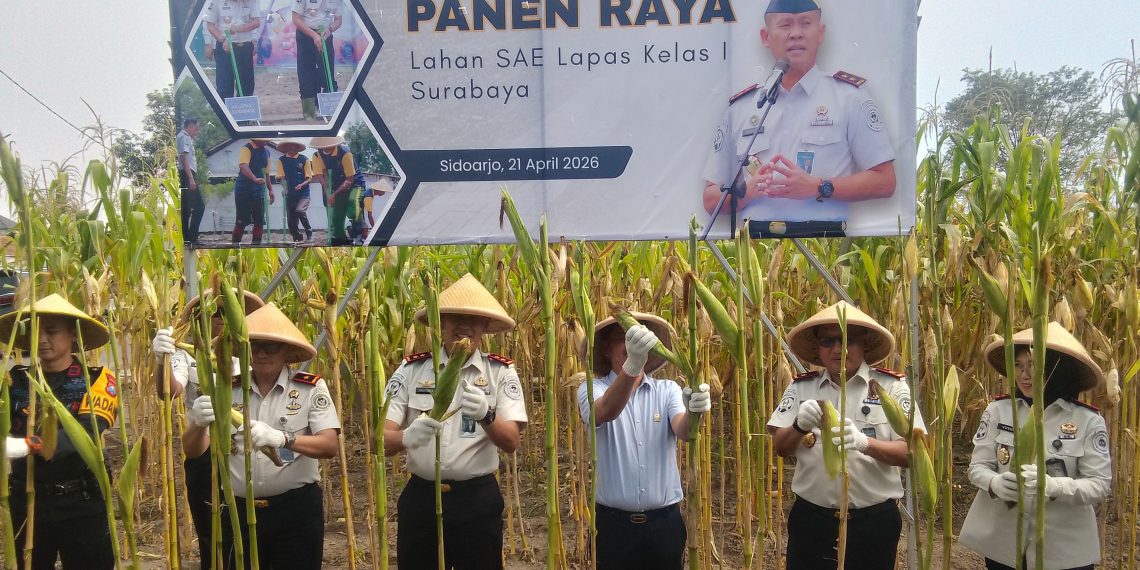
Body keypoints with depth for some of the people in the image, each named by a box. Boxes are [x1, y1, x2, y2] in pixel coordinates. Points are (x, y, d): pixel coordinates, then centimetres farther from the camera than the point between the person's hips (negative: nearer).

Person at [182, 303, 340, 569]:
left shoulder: (311, 388, -6)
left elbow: (329, 446, -15)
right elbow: (192, 451, -3)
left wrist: (282, 438, -32)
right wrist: (199, 423, -25)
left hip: (297, 508, -2)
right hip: (239, 510, 3)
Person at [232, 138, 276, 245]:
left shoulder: (266, 152, 12)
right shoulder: (247, 148, -11)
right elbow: (243, 166, -29)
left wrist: (270, 189, 19)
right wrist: (255, 179, -44)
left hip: (259, 190, 6)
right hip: (244, 189, -6)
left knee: (260, 221, 3)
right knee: (241, 221, -2)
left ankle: (256, 244, 10)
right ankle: (235, 244, 7)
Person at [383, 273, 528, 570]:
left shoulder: (501, 371, -3)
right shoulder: (411, 368, -1)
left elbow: (511, 442, -11)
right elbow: (381, 437, -8)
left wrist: (485, 415, -31)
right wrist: (407, 437, -30)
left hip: (478, 501, -1)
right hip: (420, 498, 1)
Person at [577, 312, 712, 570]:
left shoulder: (668, 390, 4)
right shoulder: (592, 389, -3)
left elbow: (683, 431, -15)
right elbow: (605, 412, -26)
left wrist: (693, 412, -39)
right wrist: (632, 364, -44)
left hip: (665, 521, 2)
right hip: (615, 523, -2)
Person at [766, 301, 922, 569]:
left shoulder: (891, 386, -5)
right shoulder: (801, 387, 2)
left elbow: (910, 453, -10)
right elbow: (780, 448, -1)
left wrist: (864, 442, -29)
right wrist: (799, 426, -22)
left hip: (874, 521, -1)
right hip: (810, 519, 2)